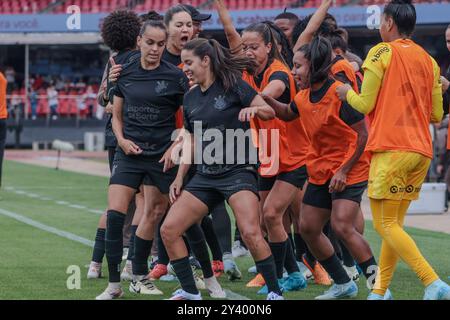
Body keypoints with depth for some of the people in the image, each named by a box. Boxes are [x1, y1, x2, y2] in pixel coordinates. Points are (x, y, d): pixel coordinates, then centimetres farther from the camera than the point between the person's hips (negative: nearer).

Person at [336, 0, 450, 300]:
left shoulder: (382, 52, -5)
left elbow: (365, 105, -6)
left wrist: (347, 92, 14)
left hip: (391, 149, -7)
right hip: (421, 151, 7)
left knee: (385, 224, -6)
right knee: (394, 223, 13)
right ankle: (379, 291, 13)